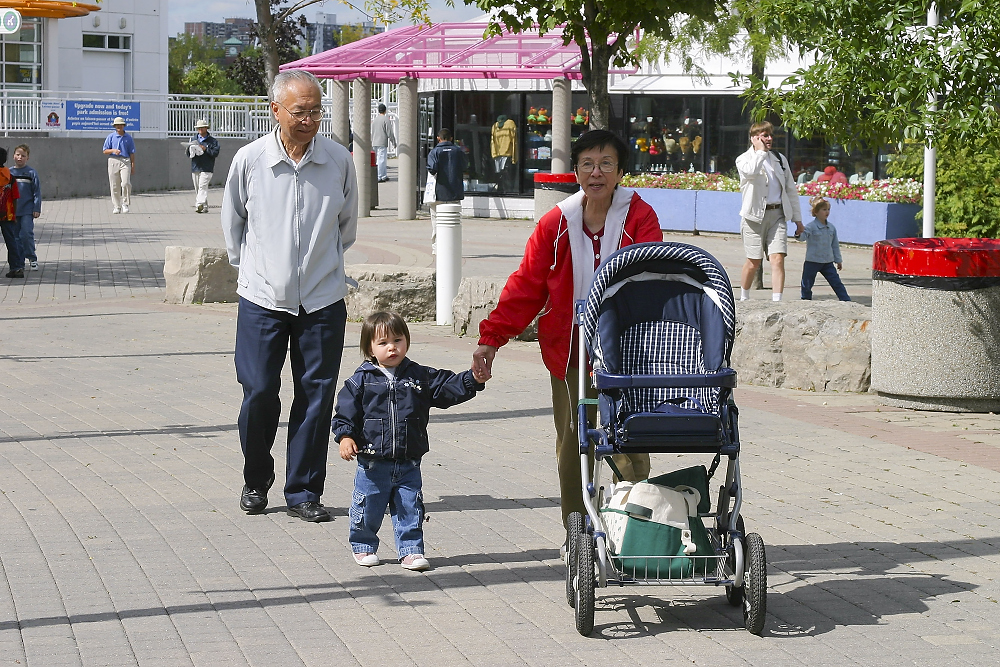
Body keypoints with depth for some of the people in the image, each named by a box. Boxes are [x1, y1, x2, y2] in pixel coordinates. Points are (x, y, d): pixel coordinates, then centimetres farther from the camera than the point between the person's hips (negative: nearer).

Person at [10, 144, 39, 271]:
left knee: (26, 234, -11)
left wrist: (37, 209, -6)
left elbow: (37, 192, -1)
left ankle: (32, 258, 1)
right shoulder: (9, 173, 6)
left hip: (27, 210, -4)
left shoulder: (31, 173, -2)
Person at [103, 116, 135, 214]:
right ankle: (117, 206, 7)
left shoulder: (128, 137, 10)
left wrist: (133, 166, 5)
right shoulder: (111, 137, 7)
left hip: (125, 161, 0)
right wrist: (113, 150, -14)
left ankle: (125, 204, -3)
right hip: (113, 161, 0)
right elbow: (105, 151, 6)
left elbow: (132, 153, 11)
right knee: (115, 186, 0)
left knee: (126, 183, -17)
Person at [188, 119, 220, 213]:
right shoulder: (193, 139, 17)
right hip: (195, 167, 5)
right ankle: (204, 207, 12)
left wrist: (205, 149, -14)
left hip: (206, 168, -5)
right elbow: (188, 152, 15)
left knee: (202, 186, -19)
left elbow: (215, 153, -4)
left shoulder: (213, 141, 5)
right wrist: (192, 150, -6)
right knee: (197, 188, 5)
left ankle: (200, 204, -30)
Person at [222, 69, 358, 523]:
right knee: (258, 392, -2)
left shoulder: (339, 161, -2)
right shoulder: (249, 160, -4)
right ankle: (256, 480, 21)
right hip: (262, 298, -1)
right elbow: (233, 222, 13)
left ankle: (304, 492, 12)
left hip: (322, 300, 1)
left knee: (316, 395, 1)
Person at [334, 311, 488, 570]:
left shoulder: (421, 376, 5)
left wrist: (474, 379, -13)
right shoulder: (362, 380, -2)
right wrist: (345, 436, -16)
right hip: (373, 463, -2)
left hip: (409, 464, 2)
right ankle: (363, 547, 27)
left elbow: (449, 386, 3)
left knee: (410, 509, 4)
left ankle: (410, 550, 14)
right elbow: (346, 411, -2)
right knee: (368, 508, 7)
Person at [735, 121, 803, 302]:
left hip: (777, 215, 3)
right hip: (755, 215, -3)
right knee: (754, 261, 3)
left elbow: (791, 190, 19)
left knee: (778, 259, -12)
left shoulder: (780, 159, 14)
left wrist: (797, 218, 17)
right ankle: (744, 299, 26)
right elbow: (750, 172, -26)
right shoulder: (744, 159, 0)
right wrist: (761, 151, -12)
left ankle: (777, 302, -16)